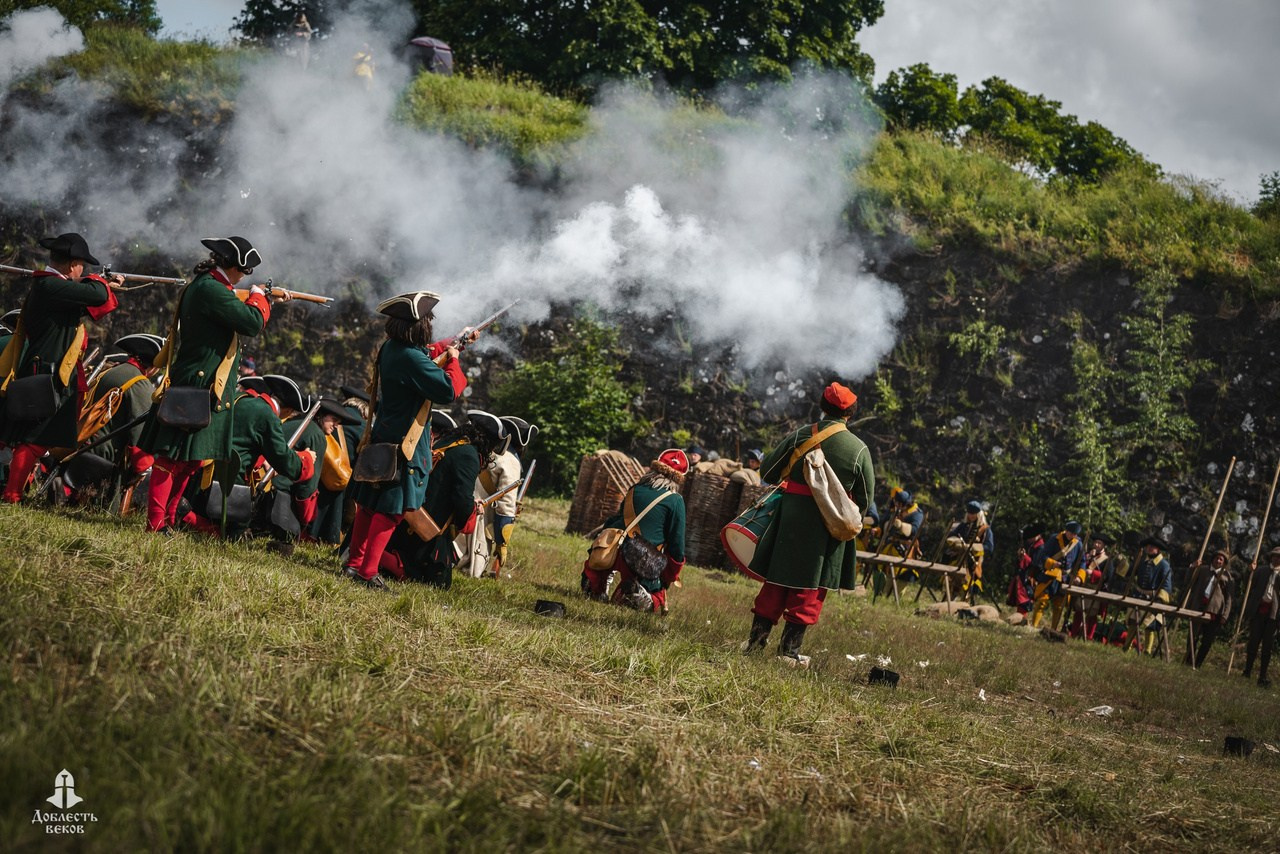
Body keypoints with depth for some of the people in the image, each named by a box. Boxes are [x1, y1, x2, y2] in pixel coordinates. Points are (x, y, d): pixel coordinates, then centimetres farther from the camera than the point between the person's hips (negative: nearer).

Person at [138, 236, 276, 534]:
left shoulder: (201, 286, 16)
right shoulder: (210, 289, -17)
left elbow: (239, 317, 28)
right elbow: (253, 323, -19)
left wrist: (272, 301, 24)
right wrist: (258, 297, 0)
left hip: (204, 389, 10)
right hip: (198, 389, -10)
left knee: (191, 458, 14)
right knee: (173, 456, -8)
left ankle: (168, 519, 20)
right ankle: (156, 524, -6)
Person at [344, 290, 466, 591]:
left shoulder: (391, 348, 6)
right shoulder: (412, 358, -24)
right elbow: (447, 391, -23)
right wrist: (453, 360, -7)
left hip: (380, 439, 10)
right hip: (403, 445, -9)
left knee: (370, 503, 16)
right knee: (391, 509, -5)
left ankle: (354, 562, 23)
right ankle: (367, 572, -6)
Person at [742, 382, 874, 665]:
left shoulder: (801, 435, -4)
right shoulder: (859, 450, -6)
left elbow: (768, 472, 3)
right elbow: (864, 499, 1)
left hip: (791, 518, 1)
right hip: (829, 529, -1)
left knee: (776, 581, 12)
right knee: (810, 589, 7)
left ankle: (757, 638, 15)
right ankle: (790, 648, 7)